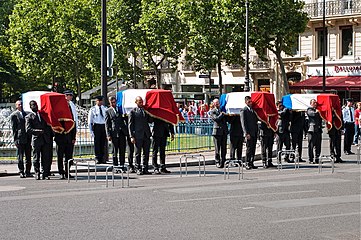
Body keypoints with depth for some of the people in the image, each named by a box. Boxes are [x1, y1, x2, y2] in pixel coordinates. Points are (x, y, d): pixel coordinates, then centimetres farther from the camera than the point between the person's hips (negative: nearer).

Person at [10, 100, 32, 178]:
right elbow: (13, 128, -3)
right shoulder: (14, 115, 0)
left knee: (28, 157, 6)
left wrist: (31, 137, 12)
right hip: (20, 139, -5)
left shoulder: (26, 114, 16)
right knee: (20, 157, -1)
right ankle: (21, 172, 4)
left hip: (28, 138, 5)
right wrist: (15, 139, -9)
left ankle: (27, 172, 13)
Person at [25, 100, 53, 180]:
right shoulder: (28, 117, 4)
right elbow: (28, 129, -7)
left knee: (46, 158, 0)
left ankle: (45, 174, 5)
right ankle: (37, 174, 10)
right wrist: (38, 131, -18)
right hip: (36, 139, -3)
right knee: (36, 158, 1)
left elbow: (49, 125, 20)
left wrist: (51, 137, 11)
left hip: (46, 139, 3)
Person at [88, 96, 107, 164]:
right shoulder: (93, 109, 3)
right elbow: (89, 121, 4)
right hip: (96, 126, -3)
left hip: (104, 126, 3)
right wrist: (91, 131, -3)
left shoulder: (105, 109, 11)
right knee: (97, 143, -4)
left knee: (103, 143, 5)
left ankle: (102, 159, 11)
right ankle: (98, 159, 1)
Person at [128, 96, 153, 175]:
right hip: (138, 135, -5)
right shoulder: (133, 111, -1)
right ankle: (138, 169, 7)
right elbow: (130, 125, -2)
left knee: (146, 153, 7)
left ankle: (145, 169, 13)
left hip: (146, 135, 5)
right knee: (138, 153, 1)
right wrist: (131, 136, -9)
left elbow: (150, 121, 14)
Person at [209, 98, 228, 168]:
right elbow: (216, 119, -14)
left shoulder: (222, 110, 20)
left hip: (224, 131, 5)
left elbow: (226, 119, 21)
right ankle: (217, 162, 5)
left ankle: (223, 162, 11)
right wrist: (222, 114, -7)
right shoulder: (212, 112, 2)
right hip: (217, 131, -5)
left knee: (224, 148, 5)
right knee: (217, 148, -2)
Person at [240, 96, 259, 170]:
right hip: (249, 133, -6)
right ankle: (247, 164, -4)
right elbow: (243, 123, -10)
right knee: (249, 148, -7)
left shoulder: (254, 110, 16)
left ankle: (251, 163, 11)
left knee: (253, 149, 7)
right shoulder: (244, 111, -5)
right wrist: (246, 133, -17)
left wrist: (257, 131, 11)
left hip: (255, 133, 7)